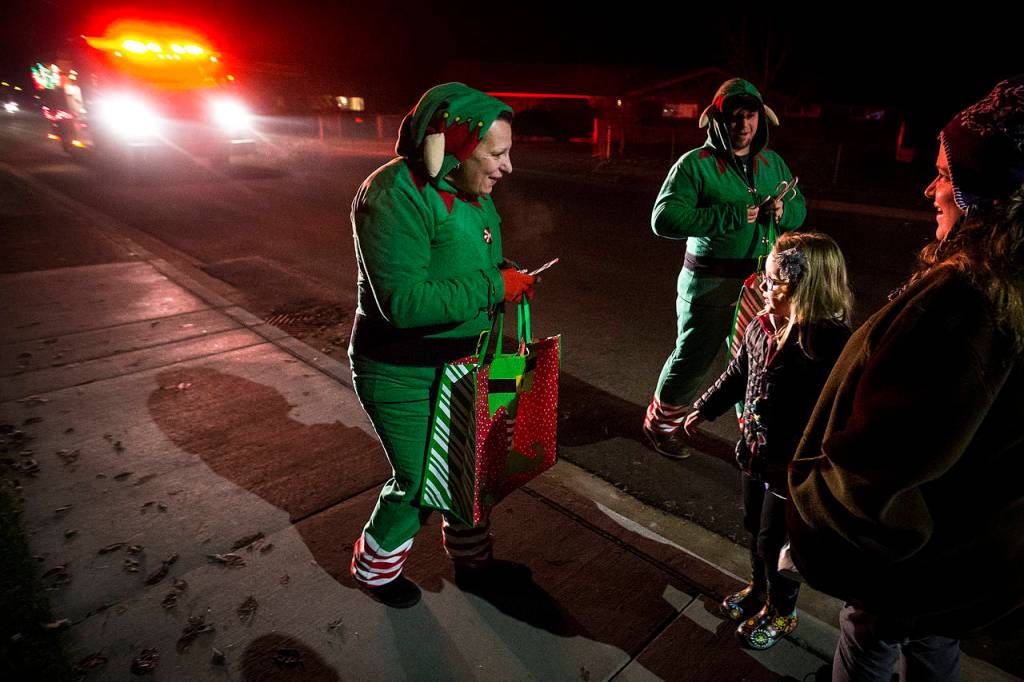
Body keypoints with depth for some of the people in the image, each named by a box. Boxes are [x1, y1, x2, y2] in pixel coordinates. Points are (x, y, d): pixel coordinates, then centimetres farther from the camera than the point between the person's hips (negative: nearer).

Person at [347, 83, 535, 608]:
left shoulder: (471, 191, 3)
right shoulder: (396, 195, -25)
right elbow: (404, 302, -33)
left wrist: (509, 276, -3)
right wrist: (493, 286, -28)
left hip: (462, 365, 8)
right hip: (404, 378, -8)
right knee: (419, 482, 7)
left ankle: (472, 560, 47)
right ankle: (374, 567, 39)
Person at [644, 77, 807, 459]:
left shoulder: (773, 163, 10)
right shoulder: (696, 163, -9)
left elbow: (799, 209, 19)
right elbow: (664, 219, -19)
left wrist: (783, 211, -7)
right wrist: (731, 216, -21)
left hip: (762, 281, 5)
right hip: (710, 282, -5)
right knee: (693, 358, 6)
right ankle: (661, 424, 30)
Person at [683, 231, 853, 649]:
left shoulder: (828, 344, -27)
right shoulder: (762, 326, -4)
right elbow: (738, 373, 12)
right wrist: (705, 408, 21)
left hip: (792, 468, -7)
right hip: (756, 453, 7)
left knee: (775, 542, 12)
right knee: (755, 527, 25)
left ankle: (782, 612, 39)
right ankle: (759, 589, 51)